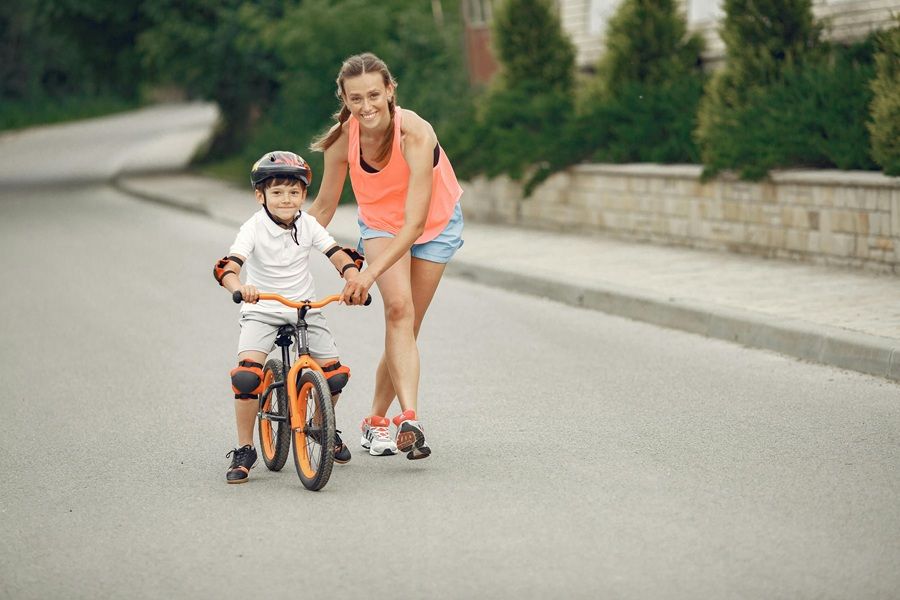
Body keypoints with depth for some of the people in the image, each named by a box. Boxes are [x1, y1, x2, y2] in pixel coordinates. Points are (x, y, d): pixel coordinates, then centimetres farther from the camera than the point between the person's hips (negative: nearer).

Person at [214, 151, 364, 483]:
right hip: (262, 310, -3)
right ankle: (244, 450, -9)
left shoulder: (308, 224, -3)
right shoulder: (254, 228, -14)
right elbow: (226, 266, -26)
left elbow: (339, 256, -7)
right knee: (247, 374, -25)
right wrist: (239, 287, -49)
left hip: (305, 309, 3)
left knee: (335, 373, -9)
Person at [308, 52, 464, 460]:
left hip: (434, 224, -1)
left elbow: (414, 223, -37)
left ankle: (376, 419, 23)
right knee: (398, 307, -24)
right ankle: (410, 418, -32)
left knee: (406, 325, 4)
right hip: (380, 221, 1)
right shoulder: (343, 137, -24)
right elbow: (324, 205, -7)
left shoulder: (416, 134, -36)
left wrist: (371, 273, -45)